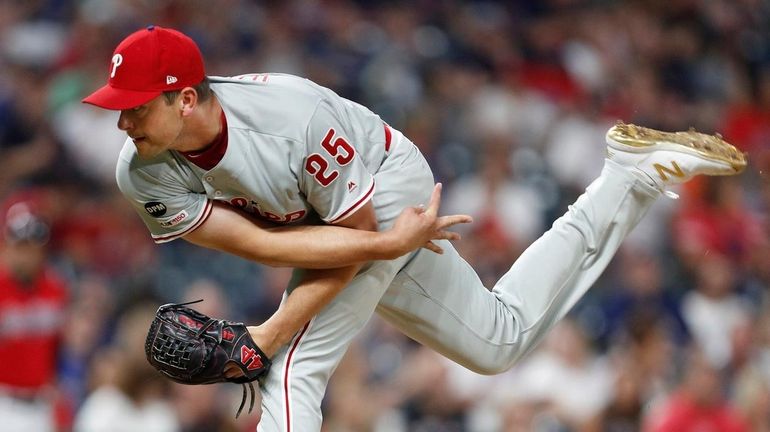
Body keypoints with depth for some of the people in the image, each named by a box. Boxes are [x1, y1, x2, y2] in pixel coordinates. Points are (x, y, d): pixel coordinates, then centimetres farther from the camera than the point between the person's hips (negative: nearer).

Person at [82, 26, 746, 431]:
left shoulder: (295, 120, -37)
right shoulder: (145, 175, -24)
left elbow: (352, 240, -26)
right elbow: (261, 244, -29)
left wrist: (267, 337, -36)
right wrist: (389, 243, -35)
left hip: (389, 186, -6)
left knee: (298, 365, -20)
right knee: (499, 341, 21)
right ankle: (629, 178, 32)